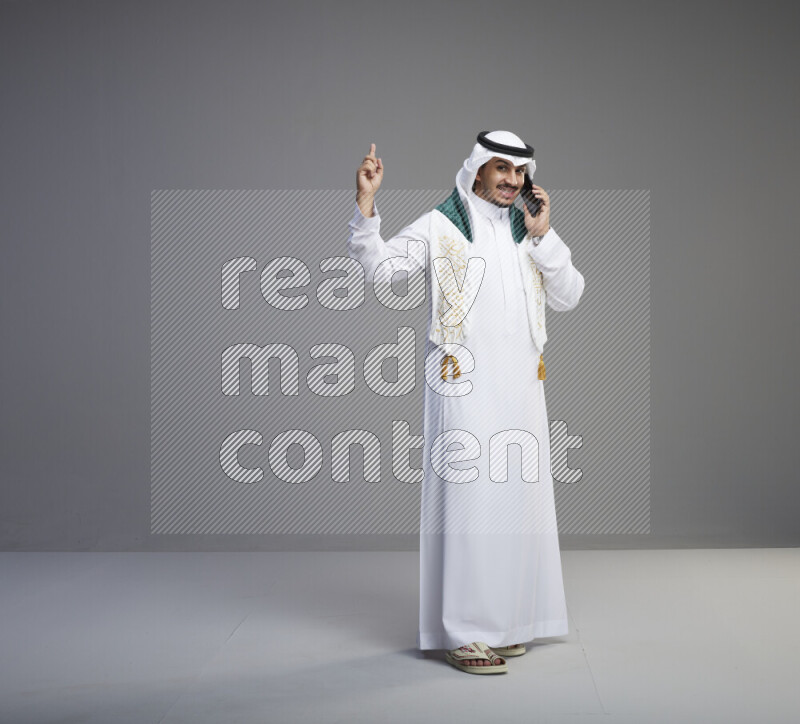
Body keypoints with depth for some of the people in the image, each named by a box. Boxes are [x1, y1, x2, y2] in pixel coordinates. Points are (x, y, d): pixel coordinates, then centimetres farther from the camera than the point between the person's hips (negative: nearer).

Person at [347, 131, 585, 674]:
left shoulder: (529, 232, 16)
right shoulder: (439, 227, 1)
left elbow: (569, 297, 8)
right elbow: (380, 265, -10)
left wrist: (543, 236, -1)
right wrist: (366, 202, -22)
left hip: (521, 385, 6)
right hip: (463, 384, -5)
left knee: (517, 497, 8)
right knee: (467, 498, -8)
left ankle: (505, 619, 20)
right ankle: (464, 631, -2)